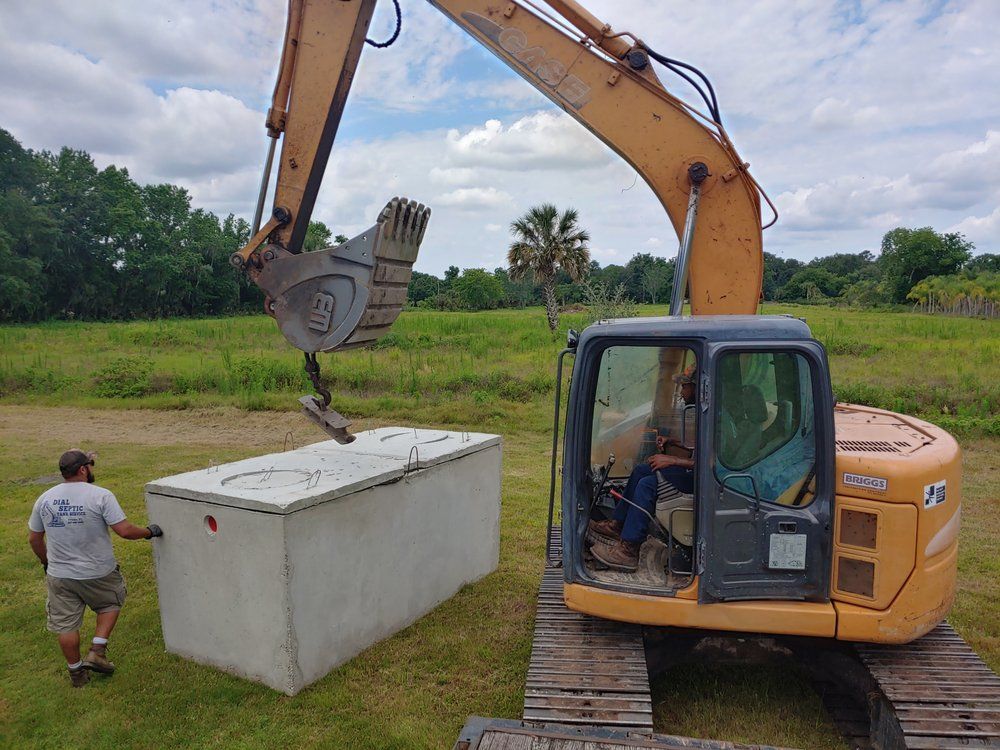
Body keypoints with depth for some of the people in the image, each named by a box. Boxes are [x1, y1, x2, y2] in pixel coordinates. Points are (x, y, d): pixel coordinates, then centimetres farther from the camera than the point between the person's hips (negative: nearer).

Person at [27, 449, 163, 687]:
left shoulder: (44, 499, -2)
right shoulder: (100, 495, -19)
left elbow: (34, 538, 8)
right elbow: (125, 531, -21)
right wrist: (149, 531, -4)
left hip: (59, 576, 4)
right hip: (98, 574, -3)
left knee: (66, 625, 17)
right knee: (110, 604, 25)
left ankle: (76, 672, 30)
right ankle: (97, 652, 15)